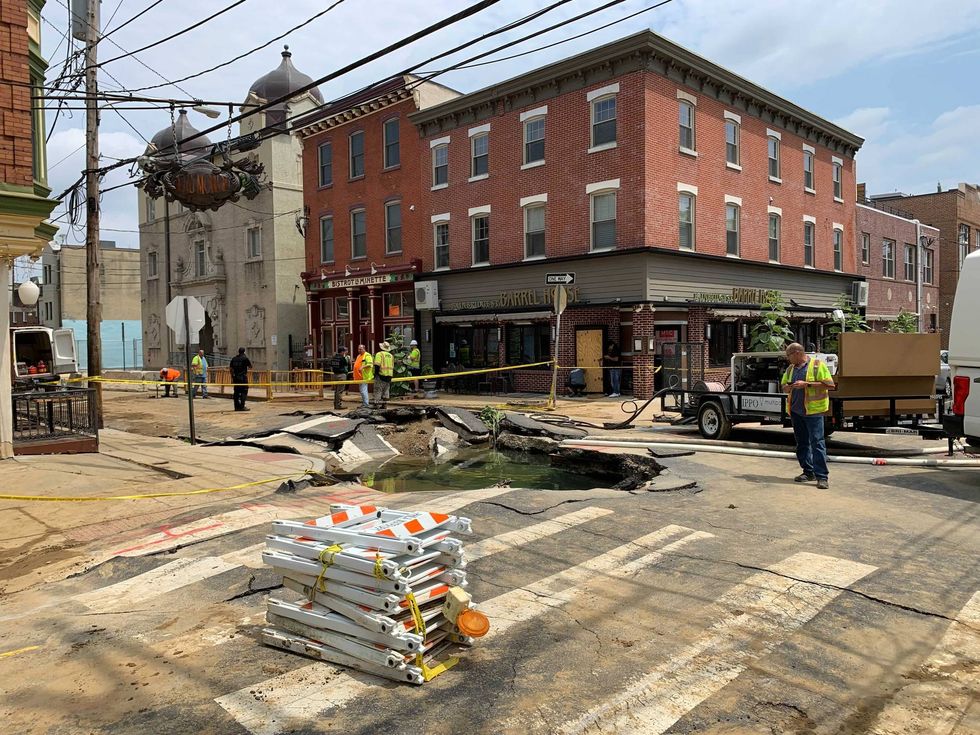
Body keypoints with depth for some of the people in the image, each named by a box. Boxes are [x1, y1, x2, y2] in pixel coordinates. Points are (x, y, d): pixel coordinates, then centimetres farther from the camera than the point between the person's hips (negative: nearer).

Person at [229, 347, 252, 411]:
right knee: (244, 391, -3)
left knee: (236, 392, 9)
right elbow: (250, 367, -1)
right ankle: (242, 406, -8)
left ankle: (237, 406, 11)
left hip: (235, 377, 6)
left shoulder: (234, 359, 9)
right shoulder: (245, 358, -8)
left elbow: (230, 368, 13)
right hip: (243, 377, -6)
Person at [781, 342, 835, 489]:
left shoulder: (817, 365, -3)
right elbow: (784, 387, 22)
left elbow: (829, 384, -9)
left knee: (817, 443, -9)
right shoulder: (791, 368, 16)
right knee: (802, 443, 11)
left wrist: (807, 384, -16)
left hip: (813, 410, -7)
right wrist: (789, 387, -3)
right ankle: (808, 472, 20)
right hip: (796, 411, 7)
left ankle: (822, 476, -8)